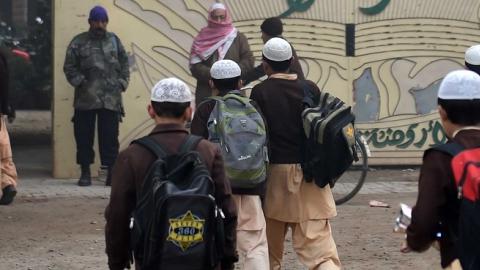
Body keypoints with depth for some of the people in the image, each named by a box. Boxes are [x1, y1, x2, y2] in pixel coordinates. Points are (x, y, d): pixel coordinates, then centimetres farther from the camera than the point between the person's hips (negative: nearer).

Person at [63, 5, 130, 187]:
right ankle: (85, 172, 13)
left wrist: (122, 83, 3)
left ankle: (111, 171, 6)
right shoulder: (79, 42, 3)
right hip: (86, 99, -1)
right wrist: (80, 82, -9)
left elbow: (124, 64, 14)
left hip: (111, 99, 1)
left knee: (110, 137, 0)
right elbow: (69, 67, 1)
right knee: (84, 136, 4)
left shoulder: (114, 41, 11)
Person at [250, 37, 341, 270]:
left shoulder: (260, 92, -5)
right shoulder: (310, 89, 2)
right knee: (317, 239, -3)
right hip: (309, 171, 2)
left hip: (275, 170, -2)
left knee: (269, 245, 14)